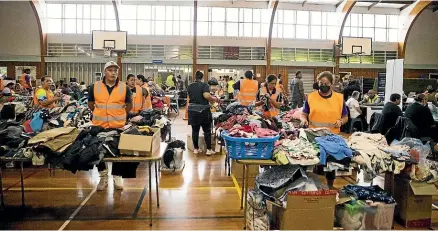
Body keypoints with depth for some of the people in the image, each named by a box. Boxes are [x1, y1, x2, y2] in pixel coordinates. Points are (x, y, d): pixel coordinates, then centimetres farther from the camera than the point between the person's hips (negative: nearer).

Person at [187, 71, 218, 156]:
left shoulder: (190, 86, 10)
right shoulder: (204, 85, -5)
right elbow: (206, 95, -20)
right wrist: (214, 99, -5)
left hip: (192, 110, 4)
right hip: (203, 110, -4)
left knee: (195, 130, 9)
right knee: (207, 130, 4)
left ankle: (196, 149, 16)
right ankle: (209, 149, 6)